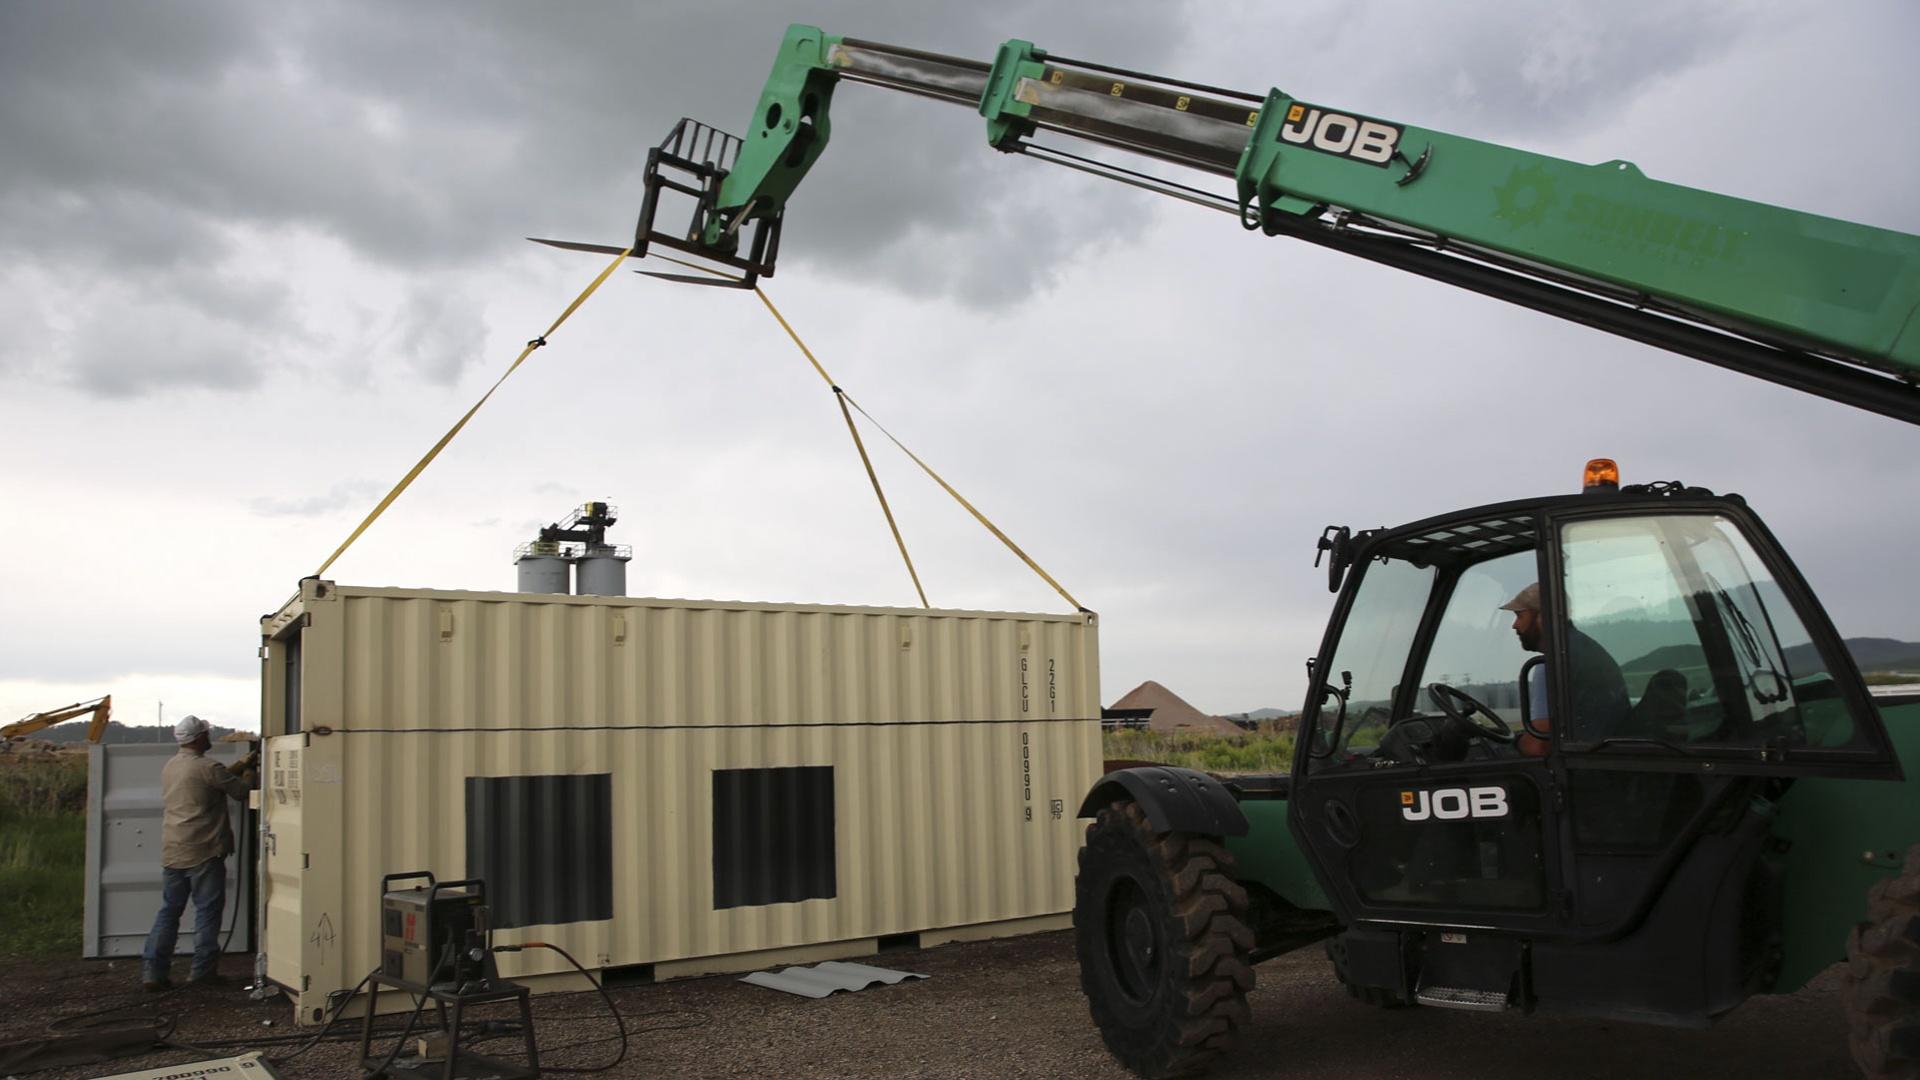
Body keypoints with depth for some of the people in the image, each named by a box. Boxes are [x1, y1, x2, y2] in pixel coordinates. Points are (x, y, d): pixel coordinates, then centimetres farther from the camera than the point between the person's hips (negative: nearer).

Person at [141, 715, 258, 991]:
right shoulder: (206, 767, -15)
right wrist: (251, 771, 13)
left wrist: (244, 762, 25)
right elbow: (240, 790, -5)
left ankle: (153, 971, 9)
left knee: (169, 910, 12)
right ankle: (204, 972, 7)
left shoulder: (170, 766, 12)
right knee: (207, 911, 3)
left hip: (172, 852, 7)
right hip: (203, 853, -7)